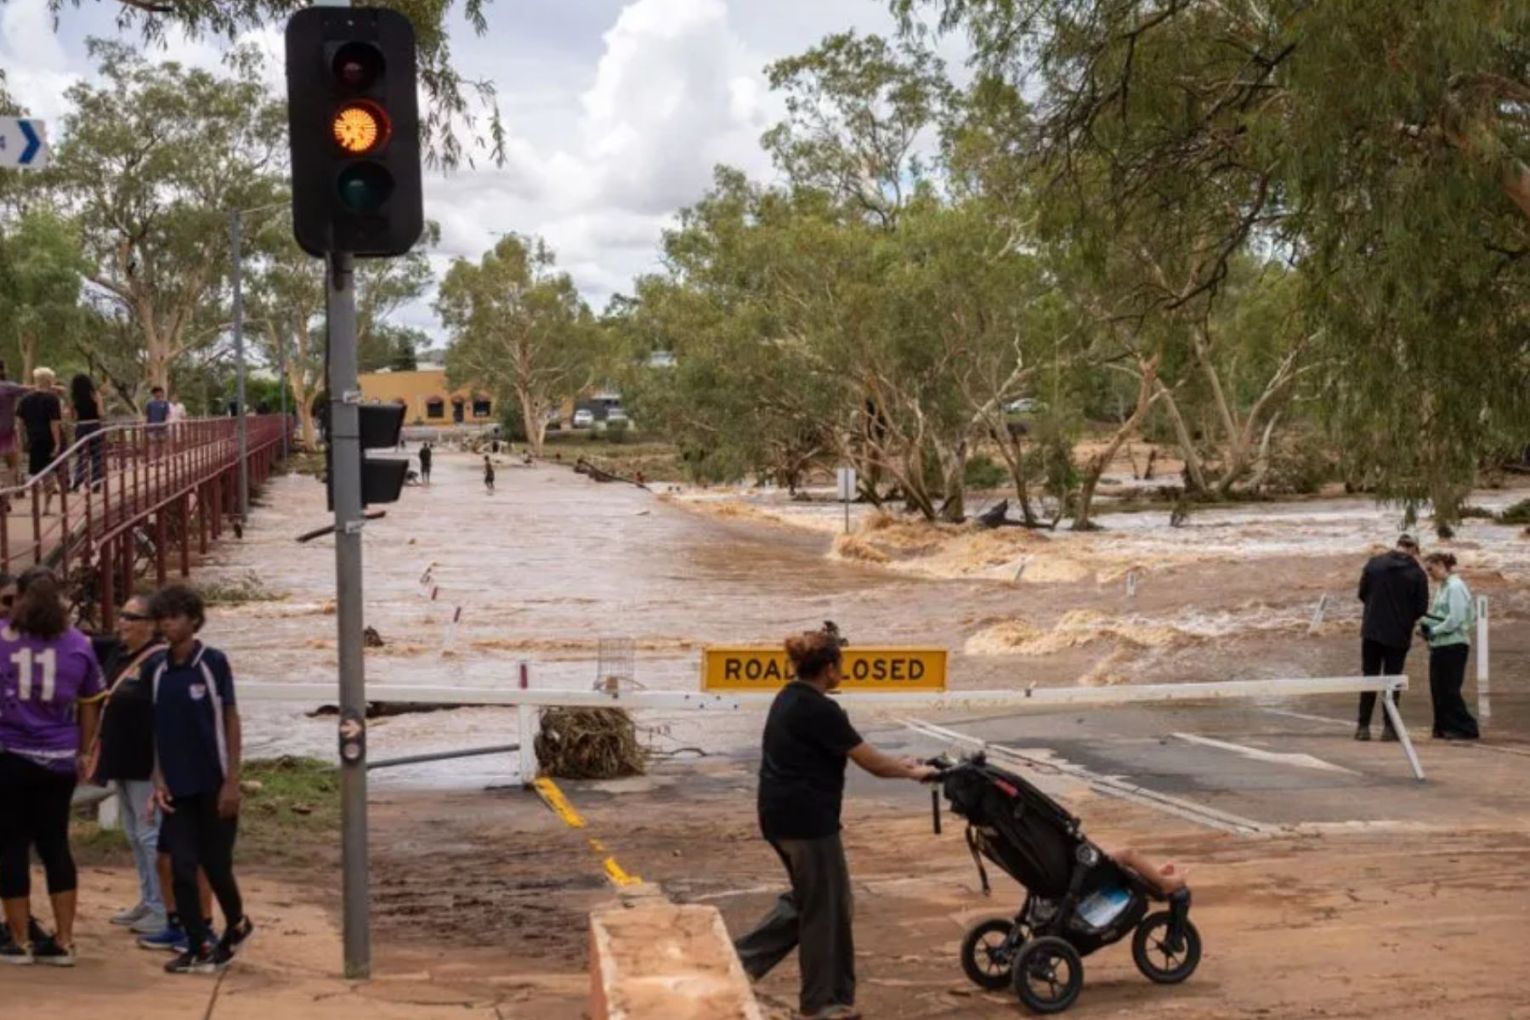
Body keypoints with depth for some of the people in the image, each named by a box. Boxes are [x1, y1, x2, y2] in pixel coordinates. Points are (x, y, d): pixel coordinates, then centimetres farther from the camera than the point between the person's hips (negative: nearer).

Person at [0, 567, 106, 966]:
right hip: (58, 761, 2)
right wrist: (81, 753, 22)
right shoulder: (79, 644, 4)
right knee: (55, 845, 11)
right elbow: (90, 707, 11)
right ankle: (63, 942, 12)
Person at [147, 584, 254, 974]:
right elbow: (156, 727, 8)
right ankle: (198, 948, 9)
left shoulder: (214, 662, -7)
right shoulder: (154, 668, 3)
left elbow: (231, 722, -6)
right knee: (182, 869, 1)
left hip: (213, 783, -3)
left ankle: (236, 925, 30)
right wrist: (159, 779, 0)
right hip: (176, 786, 3)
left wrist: (232, 781, -10)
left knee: (215, 864, 5)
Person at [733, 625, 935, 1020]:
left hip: (780, 816, 10)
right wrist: (912, 772, 3)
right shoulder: (820, 710, -19)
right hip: (808, 820, -10)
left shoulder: (790, 699, 10)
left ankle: (742, 959, 18)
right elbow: (870, 762, -13)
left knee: (806, 898, 21)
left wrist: (898, 764, 18)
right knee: (826, 906, 5)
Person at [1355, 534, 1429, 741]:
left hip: (1372, 630, 1)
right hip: (1399, 634, -1)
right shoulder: (1417, 573, -8)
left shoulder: (1374, 563, -4)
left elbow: (1362, 593, 3)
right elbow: (1421, 608, -7)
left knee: (1369, 676, 9)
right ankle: (1389, 727, 7)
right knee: (1392, 679, 8)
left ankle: (1363, 726, 7)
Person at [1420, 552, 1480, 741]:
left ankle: (1465, 728, -1)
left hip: (1453, 645, -9)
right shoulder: (1442, 587, 15)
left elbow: (1455, 619, -19)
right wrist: (1426, 625, 2)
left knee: (1450, 689, -6)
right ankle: (1444, 727, 14)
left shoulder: (1455, 587, -13)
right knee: (1438, 689, 8)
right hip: (1440, 645, 9)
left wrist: (1433, 631, -13)